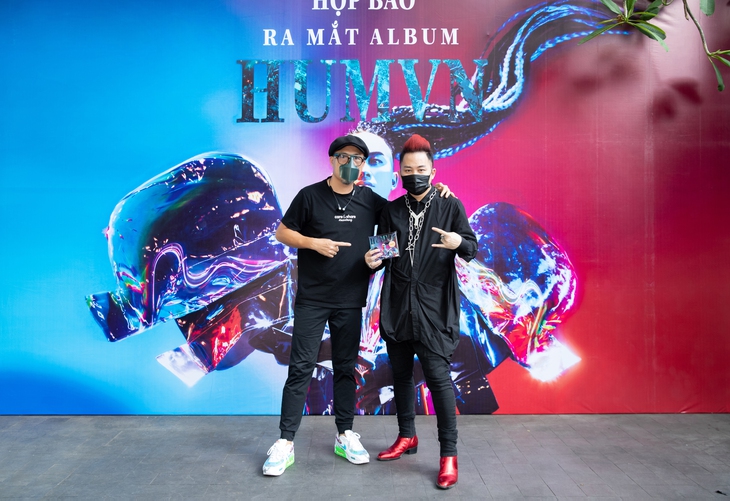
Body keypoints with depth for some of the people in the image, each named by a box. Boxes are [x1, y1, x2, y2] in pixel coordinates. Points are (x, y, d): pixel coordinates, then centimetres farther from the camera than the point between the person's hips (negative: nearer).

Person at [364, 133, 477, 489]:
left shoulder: (450, 206, 2)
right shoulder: (391, 211, 10)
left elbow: (471, 249, -1)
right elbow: (382, 254, 13)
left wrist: (459, 243, -24)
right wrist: (373, 261, -10)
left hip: (434, 306, -4)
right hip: (397, 305, 4)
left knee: (438, 375, -7)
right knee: (400, 372, 13)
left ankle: (449, 455, 6)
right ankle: (406, 437, 33)